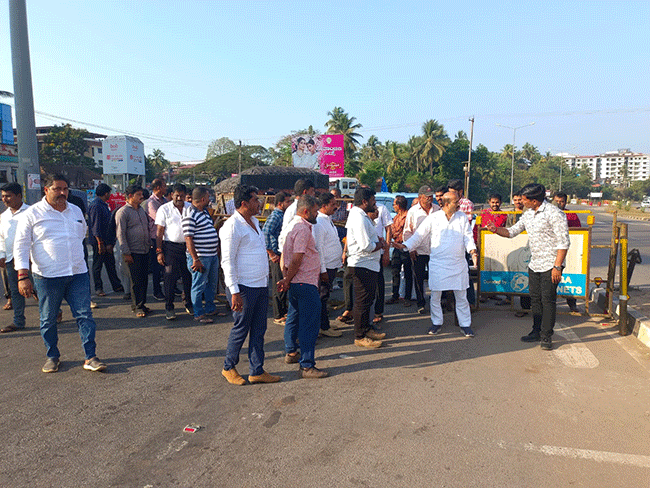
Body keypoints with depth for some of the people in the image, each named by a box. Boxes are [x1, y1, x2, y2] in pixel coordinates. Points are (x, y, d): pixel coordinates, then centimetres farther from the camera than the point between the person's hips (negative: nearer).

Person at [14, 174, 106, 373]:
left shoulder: (76, 211, 11)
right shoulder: (32, 214, -3)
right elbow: (21, 246, -4)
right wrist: (23, 275, -12)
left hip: (78, 274, 3)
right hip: (47, 277, -3)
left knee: (85, 315, 0)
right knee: (48, 319, 8)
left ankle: (90, 357, 6)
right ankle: (52, 356, 26)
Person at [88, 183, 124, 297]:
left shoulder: (104, 205, 14)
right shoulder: (95, 206, -15)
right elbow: (95, 226, -19)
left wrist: (110, 242, 18)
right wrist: (100, 243, -20)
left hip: (106, 241, 9)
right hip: (99, 241, -9)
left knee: (111, 264, 12)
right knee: (97, 265, 3)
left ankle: (116, 286, 17)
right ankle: (98, 288, 11)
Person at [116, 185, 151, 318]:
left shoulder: (142, 210, 15)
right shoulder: (123, 212, -8)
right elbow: (121, 234, -11)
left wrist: (150, 244, 17)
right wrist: (126, 253, -15)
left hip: (145, 251, 7)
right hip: (133, 252, -7)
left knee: (144, 279, 11)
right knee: (136, 281, -2)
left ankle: (141, 304, 22)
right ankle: (137, 307, 8)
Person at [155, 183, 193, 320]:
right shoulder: (164, 209, 1)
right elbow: (159, 232, 0)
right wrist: (159, 251, -7)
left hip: (188, 247, 2)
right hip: (171, 247, -2)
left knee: (189, 277, 6)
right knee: (170, 277, -1)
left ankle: (189, 304, 21)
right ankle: (169, 307, 9)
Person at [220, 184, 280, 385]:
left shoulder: (254, 221, 13)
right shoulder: (232, 226, -15)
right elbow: (227, 261, -17)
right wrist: (234, 292, -20)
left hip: (261, 285, 8)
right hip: (244, 287, -8)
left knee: (259, 330, 12)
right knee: (241, 329, 5)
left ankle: (257, 371, 23)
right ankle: (229, 367, 25)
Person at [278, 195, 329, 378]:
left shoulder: (294, 226, 15)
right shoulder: (303, 229, -17)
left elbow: (285, 255, 15)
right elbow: (297, 259, -22)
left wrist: (286, 278, 8)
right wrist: (287, 280, -12)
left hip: (295, 283, 11)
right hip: (305, 283, -11)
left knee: (294, 317, 22)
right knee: (309, 324, -7)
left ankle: (291, 353, 37)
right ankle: (307, 366, -3)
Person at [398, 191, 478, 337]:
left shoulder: (462, 217, 4)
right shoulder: (433, 218, -3)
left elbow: (468, 236, 3)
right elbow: (419, 235, -3)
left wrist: (472, 250, -16)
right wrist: (405, 245, -17)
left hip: (458, 264, 2)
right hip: (437, 263, -1)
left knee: (461, 296, 8)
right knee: (435, 296, 6)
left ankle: (465, 324, 22)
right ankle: (436, 322, 24)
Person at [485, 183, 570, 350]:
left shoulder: (554, 214, -15)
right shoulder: (528, 214, 9)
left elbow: (563, 243, -16)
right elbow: (513, 231, 18)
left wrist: (557, 267, -20)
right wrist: (496, 229, -2)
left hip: (550, 265, -7)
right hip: (534, 264, 7)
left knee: (548, 300, -2)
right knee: (535, 299, 12)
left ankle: (546, 337, 8)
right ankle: (537, 331, 24)